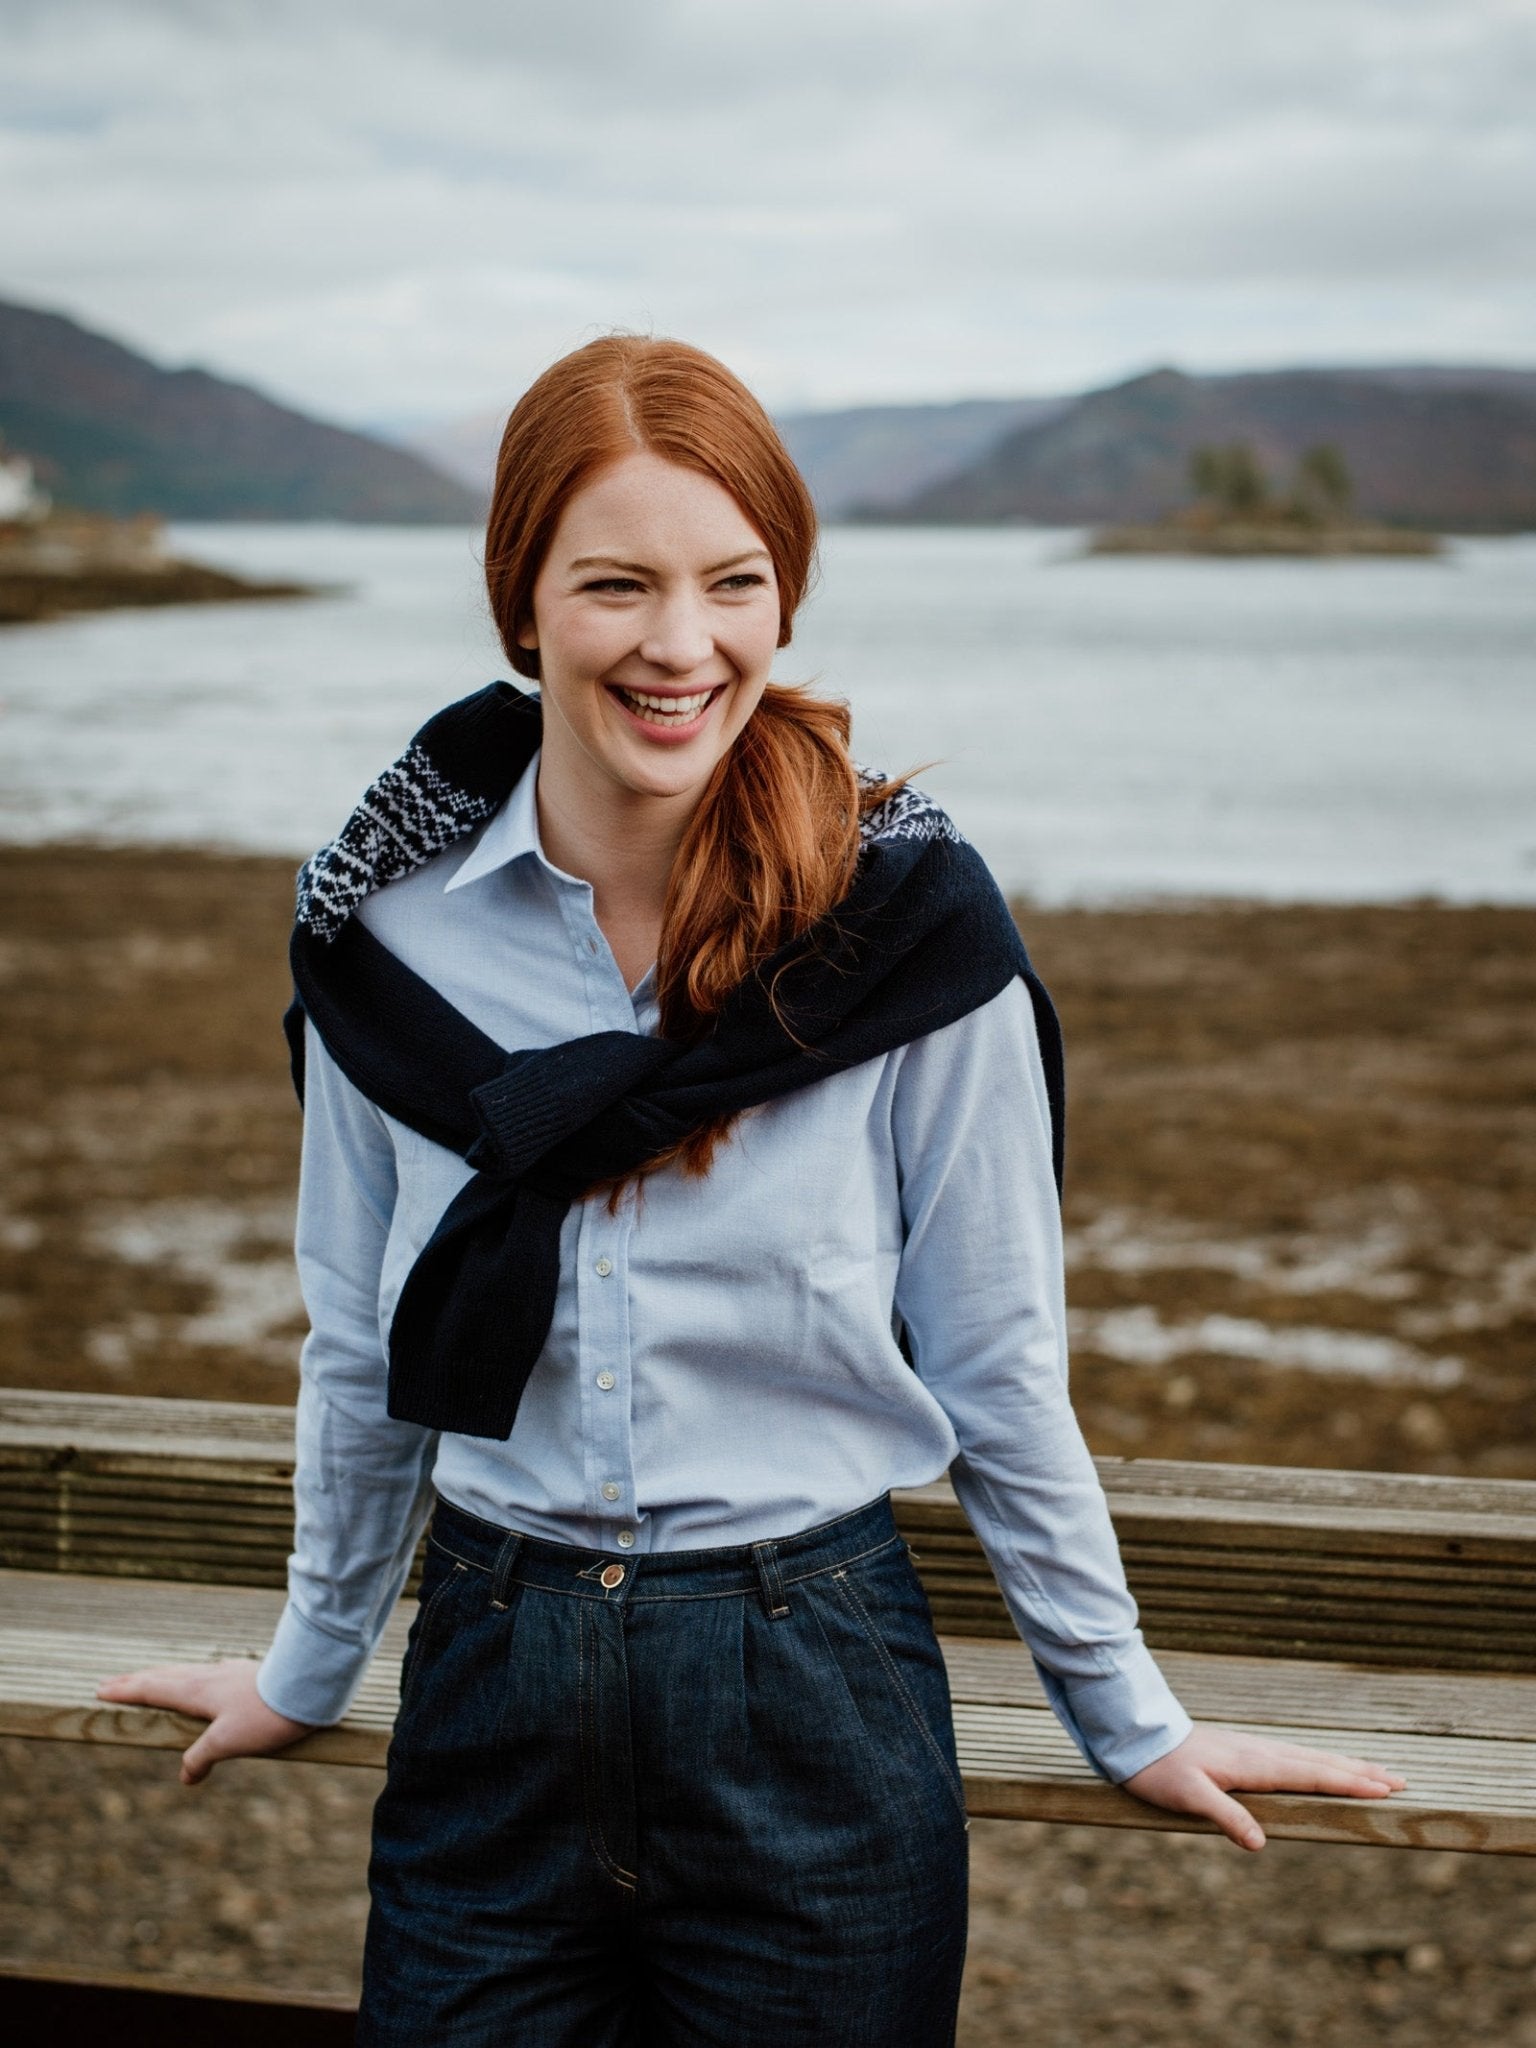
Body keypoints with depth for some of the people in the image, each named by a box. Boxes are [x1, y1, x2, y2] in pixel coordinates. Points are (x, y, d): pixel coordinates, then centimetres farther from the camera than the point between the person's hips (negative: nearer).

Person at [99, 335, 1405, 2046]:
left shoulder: (911, 926, -10)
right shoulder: (389, 923, -3)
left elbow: (996, 1372, -1)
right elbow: (363, 1345, 9)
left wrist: (1129, 1721, 5)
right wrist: (308, 1668, 18)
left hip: (817, 1703, -2)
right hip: (488, 1692, 2)